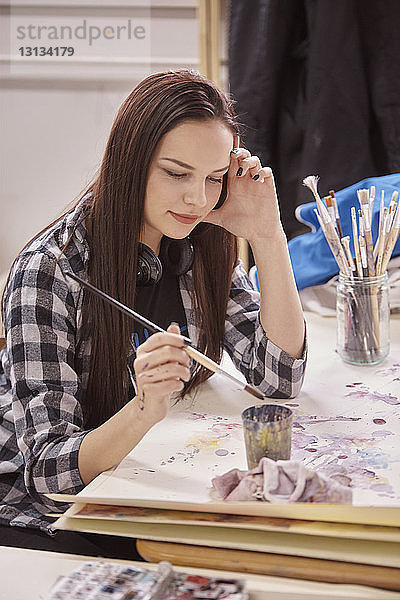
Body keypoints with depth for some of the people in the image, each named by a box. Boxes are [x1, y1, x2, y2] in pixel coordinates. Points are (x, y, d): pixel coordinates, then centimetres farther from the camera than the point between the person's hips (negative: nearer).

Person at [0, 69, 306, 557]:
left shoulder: (199, 251, -3)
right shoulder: (49, 272, -22)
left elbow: (278, 377, -6)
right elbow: (47, 471, -23)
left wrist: (267, 236, -16)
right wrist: (146, 407, -42)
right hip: (39, 518, -6)